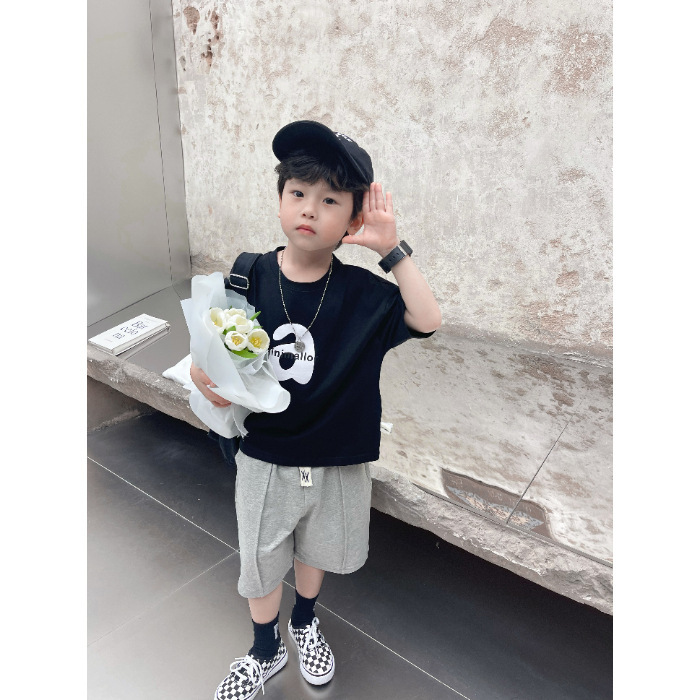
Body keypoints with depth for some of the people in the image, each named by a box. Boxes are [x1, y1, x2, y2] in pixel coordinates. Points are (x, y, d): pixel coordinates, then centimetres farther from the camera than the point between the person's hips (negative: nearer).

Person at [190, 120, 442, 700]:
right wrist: (210, 381, -26)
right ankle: (266, 651, 51)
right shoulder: (249, 279, -12)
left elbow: (428, 320, -22)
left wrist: (392, 249, -28)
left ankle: (305, 624, 58)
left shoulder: (362, 292, -12)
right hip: (265, 459, 0)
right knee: (261, 564, 20)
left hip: (338, 461, 0)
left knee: (316, 552, 25)